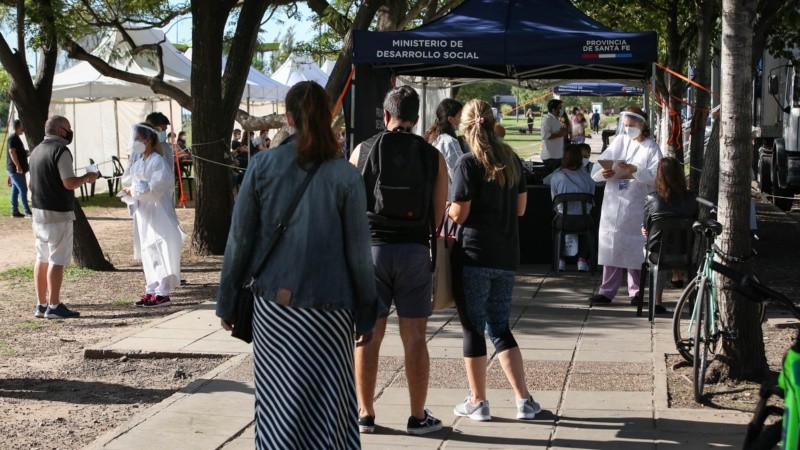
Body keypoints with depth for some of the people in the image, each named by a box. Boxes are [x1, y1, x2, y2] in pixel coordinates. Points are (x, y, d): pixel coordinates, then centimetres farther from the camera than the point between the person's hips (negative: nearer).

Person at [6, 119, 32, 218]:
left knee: (15, 190, 11)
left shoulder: (16, 137, 17)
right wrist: (18, 165, -26)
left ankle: (15, 211, 14)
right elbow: (12, 152, -23)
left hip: (16, 169, 10)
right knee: (23, 190, -10)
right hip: (16, 169, -10)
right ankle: (27, 212, -10)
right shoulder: (13, 138, -14)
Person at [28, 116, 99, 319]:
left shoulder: (36, 151, 14)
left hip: (38, 211, 9)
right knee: (57, 260, -5)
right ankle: (54, 306, -4)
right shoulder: (61, 151, -14)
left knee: (42, 259, 12)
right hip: (58, 214, -9)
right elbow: (69, 183, -21)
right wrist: (86, 178, -3)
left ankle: (41, 304, 16)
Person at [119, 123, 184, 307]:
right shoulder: (138, 163, 12)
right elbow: (129, 183, 14)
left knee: (159, 253, -5)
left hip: (158, 214, -8)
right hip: (143, 214, 8)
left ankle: (163, 293, -1)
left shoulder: (157, 161, -11)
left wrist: (134, 192, -14)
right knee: (146, 254, 11)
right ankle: (151, 290, 18)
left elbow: (156, 188, -19)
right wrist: (129, 192, -7)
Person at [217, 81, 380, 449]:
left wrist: (227, 302, 8)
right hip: (328, 307, -1)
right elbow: (358, 252, -3)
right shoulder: (345, 175, -5)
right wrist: (366, 316, 6)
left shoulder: (263, 165, -3)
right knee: (327, 405, 9)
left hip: (273, 305, 1)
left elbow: (239, 239, -2)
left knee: (278, 403, 11)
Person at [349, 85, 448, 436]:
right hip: (414, 249, 0)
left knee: (368, 336, 8)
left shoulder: (363, 151, 2)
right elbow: (440, 213, 1)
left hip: (371, 247, 0)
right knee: (414, 338, 5)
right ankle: (418, 417, 12)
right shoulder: (433, 157, 2)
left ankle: (365, 414, 15)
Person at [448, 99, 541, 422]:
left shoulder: (469, 164, -11)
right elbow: (520, 207, 12)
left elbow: (459, 215, -13)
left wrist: (446, 209, 7)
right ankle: (524, 400, 10)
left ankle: (478, 402, 13)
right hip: (507, 256, 6)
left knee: (473, 328, 5)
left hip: (475, 255, -6)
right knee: (500, 327, 15)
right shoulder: (511, 159, 7)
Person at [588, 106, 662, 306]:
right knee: (610, 245, 3)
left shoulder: (651, 148, 0)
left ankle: (636, 291, 12)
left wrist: (635, 170, -24)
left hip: (636, 205, -4)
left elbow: (655, 176, -13)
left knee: (635, 248, 1)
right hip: (613, 201, 4)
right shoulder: (619, 141, 13)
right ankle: (607, 291, 8)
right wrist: (604, 172, -13)